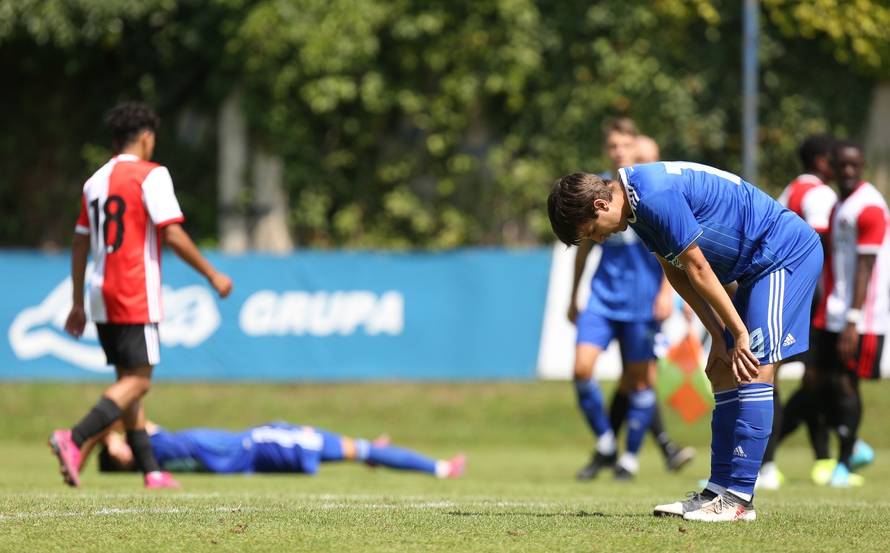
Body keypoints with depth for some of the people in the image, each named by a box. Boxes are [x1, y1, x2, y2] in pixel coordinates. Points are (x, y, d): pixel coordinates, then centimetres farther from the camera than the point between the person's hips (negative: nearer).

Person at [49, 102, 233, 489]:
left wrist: (77, 305, 21)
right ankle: (74, 439, -26)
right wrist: (212, 275, -5)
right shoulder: (151, 175, -6)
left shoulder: (95, 181, 15)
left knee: (128, 379, 11)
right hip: (136, 298, -8)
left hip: (102, 297, 8)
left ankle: (151, 472, 10)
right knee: (137, 381, -8)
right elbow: (172, 235, -14)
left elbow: (80, 244, 17)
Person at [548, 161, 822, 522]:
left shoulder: (657, 197, -27)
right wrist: (718, 335, 5)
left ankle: (738, 499, -18)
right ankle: (718, 492, 8)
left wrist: (739, 333, -14)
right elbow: (675, 272, 10)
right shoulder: (637, 205, 5)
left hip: (787, 253, -10)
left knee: (754, 370, -16)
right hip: (755, 267, 10)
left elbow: (697, 269, -21)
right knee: (723, 374, 7)